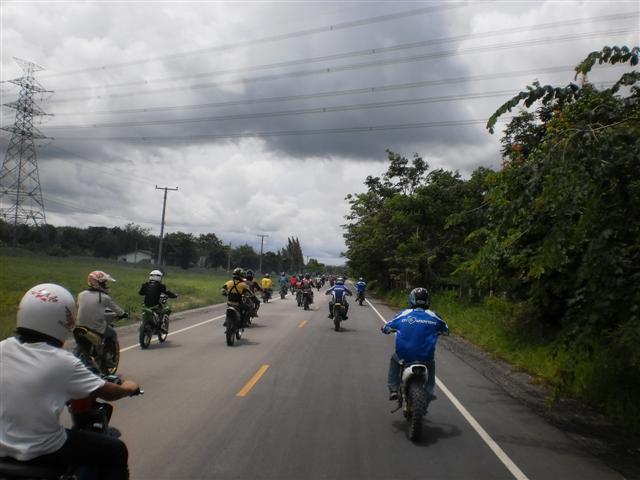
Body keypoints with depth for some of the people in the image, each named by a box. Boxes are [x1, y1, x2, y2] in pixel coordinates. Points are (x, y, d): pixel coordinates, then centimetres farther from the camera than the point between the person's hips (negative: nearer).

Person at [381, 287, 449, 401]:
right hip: (425, 357, 1)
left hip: (404, 356, -1)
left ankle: (393, 389, 26)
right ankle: (429, 391, 32)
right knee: (431, 362, 37)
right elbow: (446, 330, 18)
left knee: (394, 359, 34)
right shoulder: (433, 316, 2)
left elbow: (386, 328, 9)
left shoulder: (404, 314, 1)